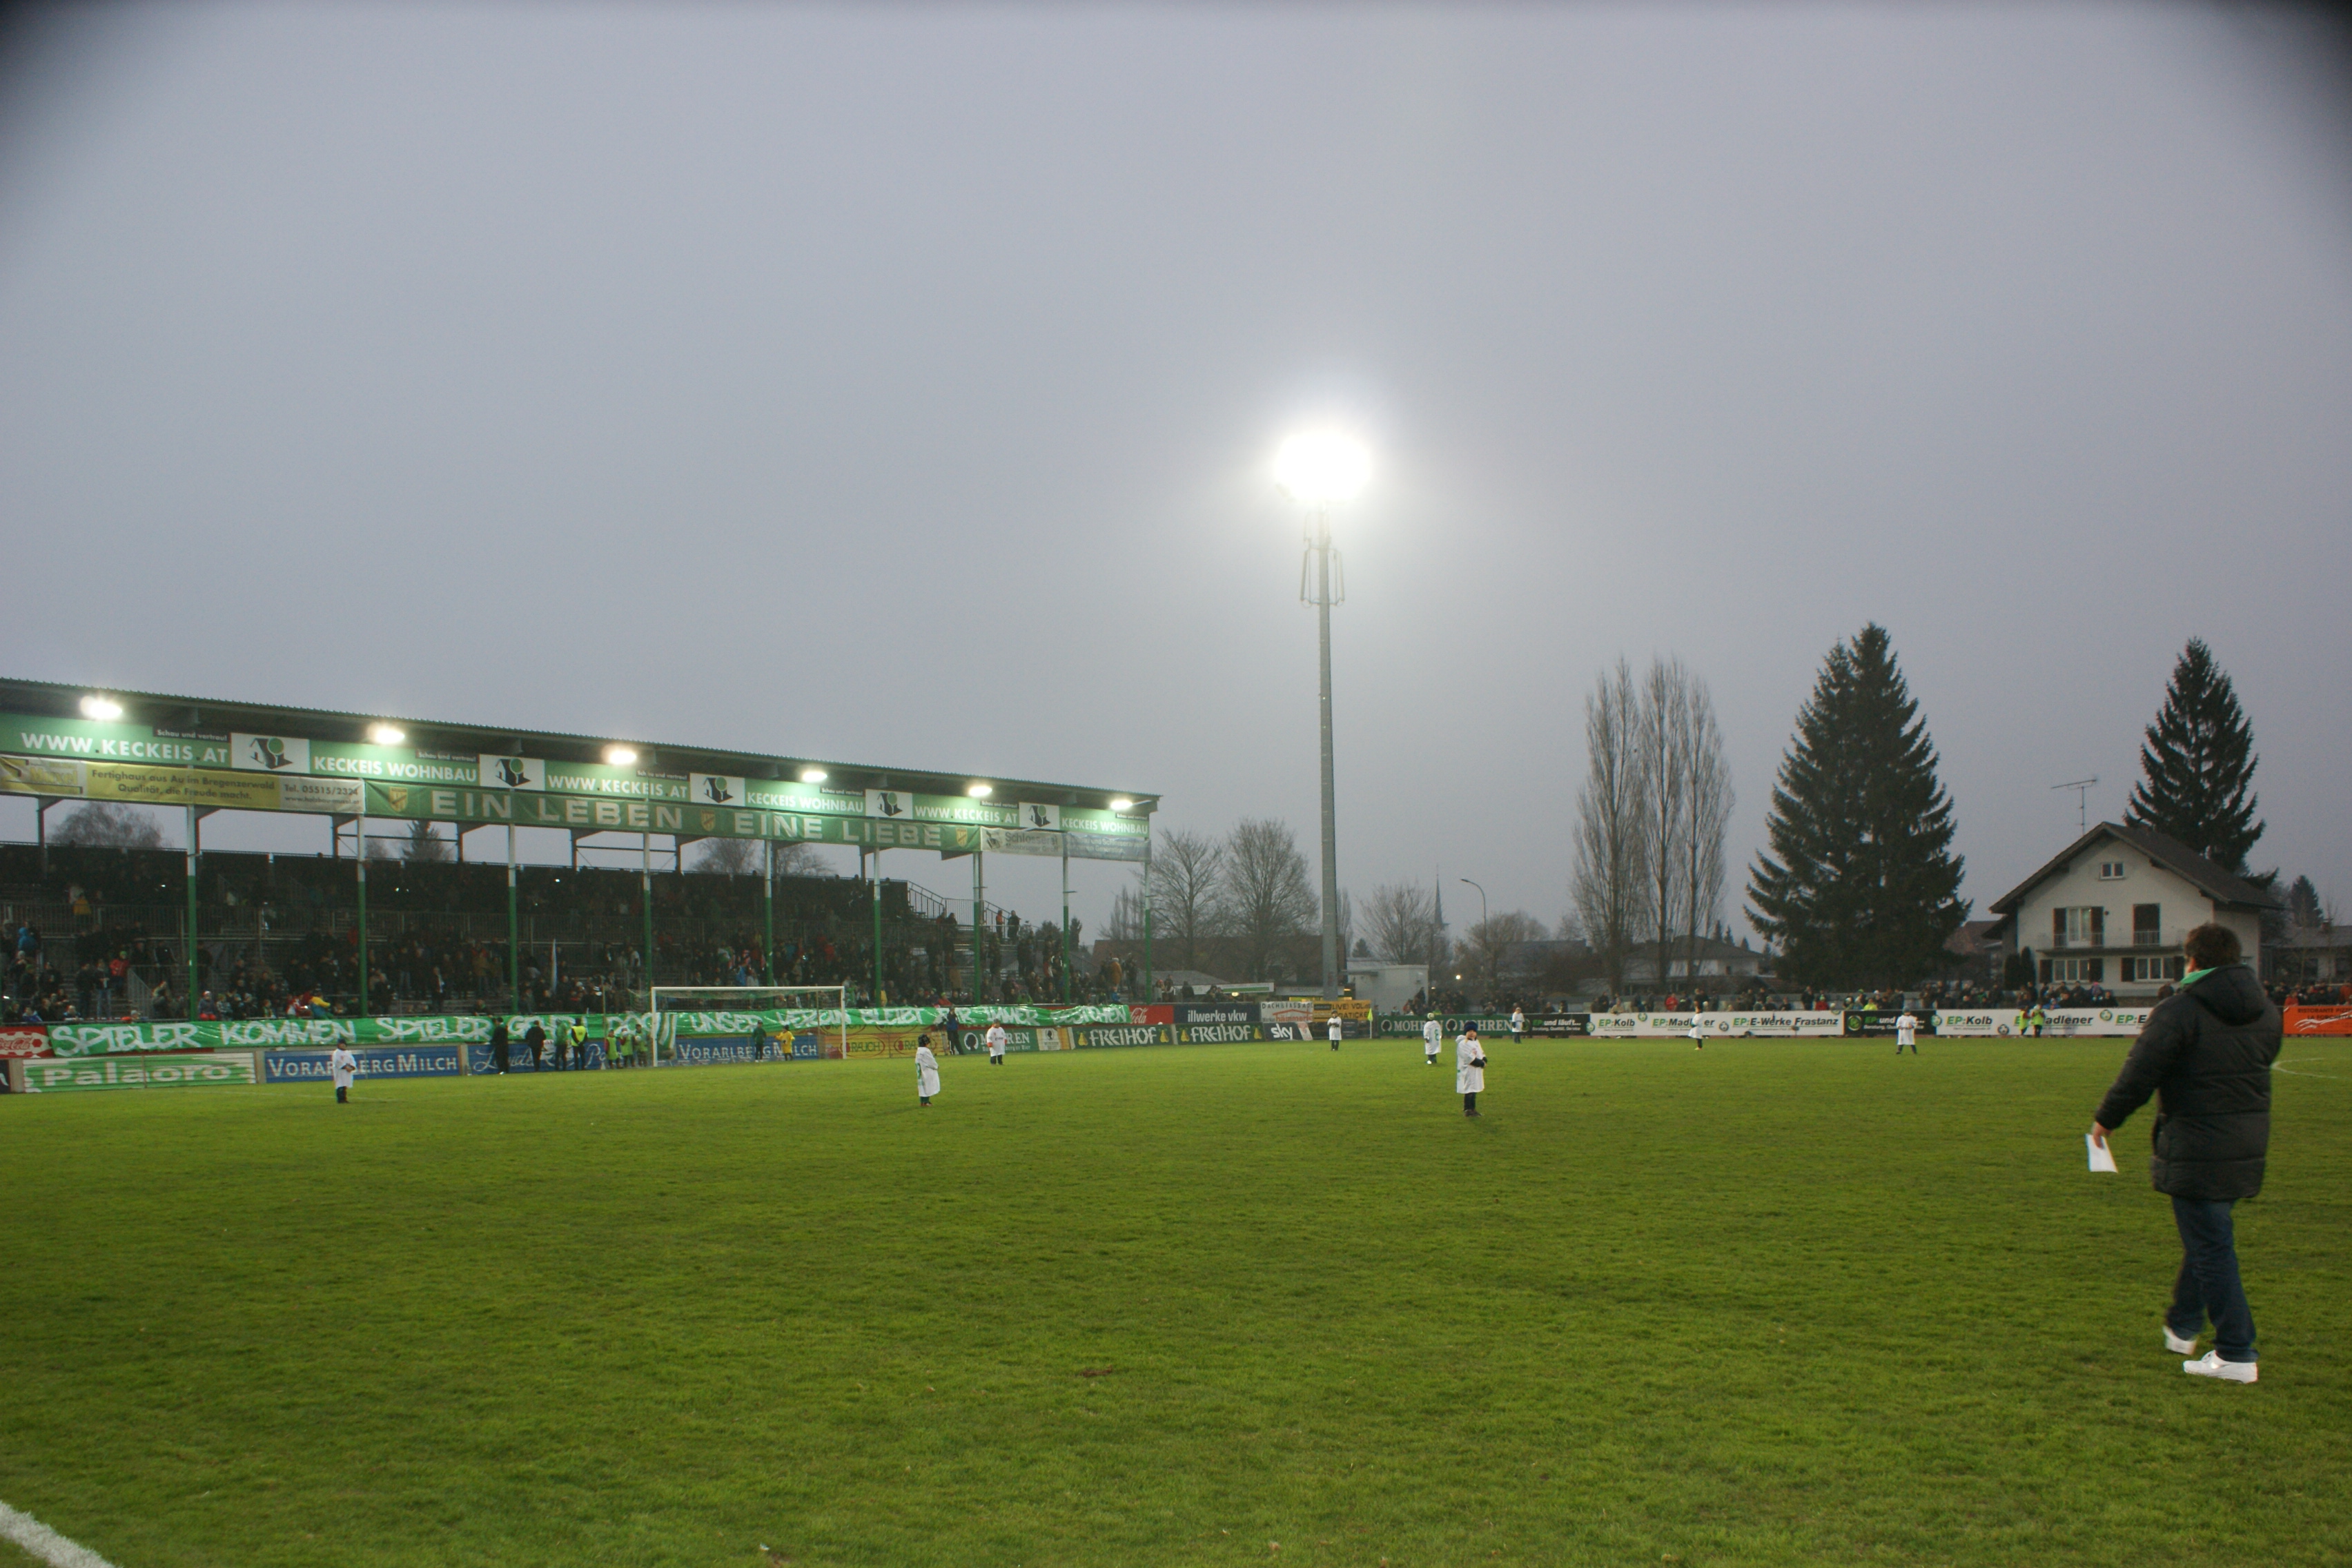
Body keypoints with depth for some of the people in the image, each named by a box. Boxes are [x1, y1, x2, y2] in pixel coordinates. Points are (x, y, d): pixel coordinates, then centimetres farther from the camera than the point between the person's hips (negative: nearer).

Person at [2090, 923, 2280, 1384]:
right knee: (2206, 1238, 21)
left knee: (2211, 1247, -2)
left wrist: (2106, 1120, -1)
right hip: (2249, 1145, 8)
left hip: (2196, 1147, -7)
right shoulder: (2266, 1011, 7)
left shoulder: (2179, 1010, -15)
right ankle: (2183, 1326, 33)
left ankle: (2236, 1354, 0)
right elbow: (2260, 1064, 19)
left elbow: (2140, 1074, -16)